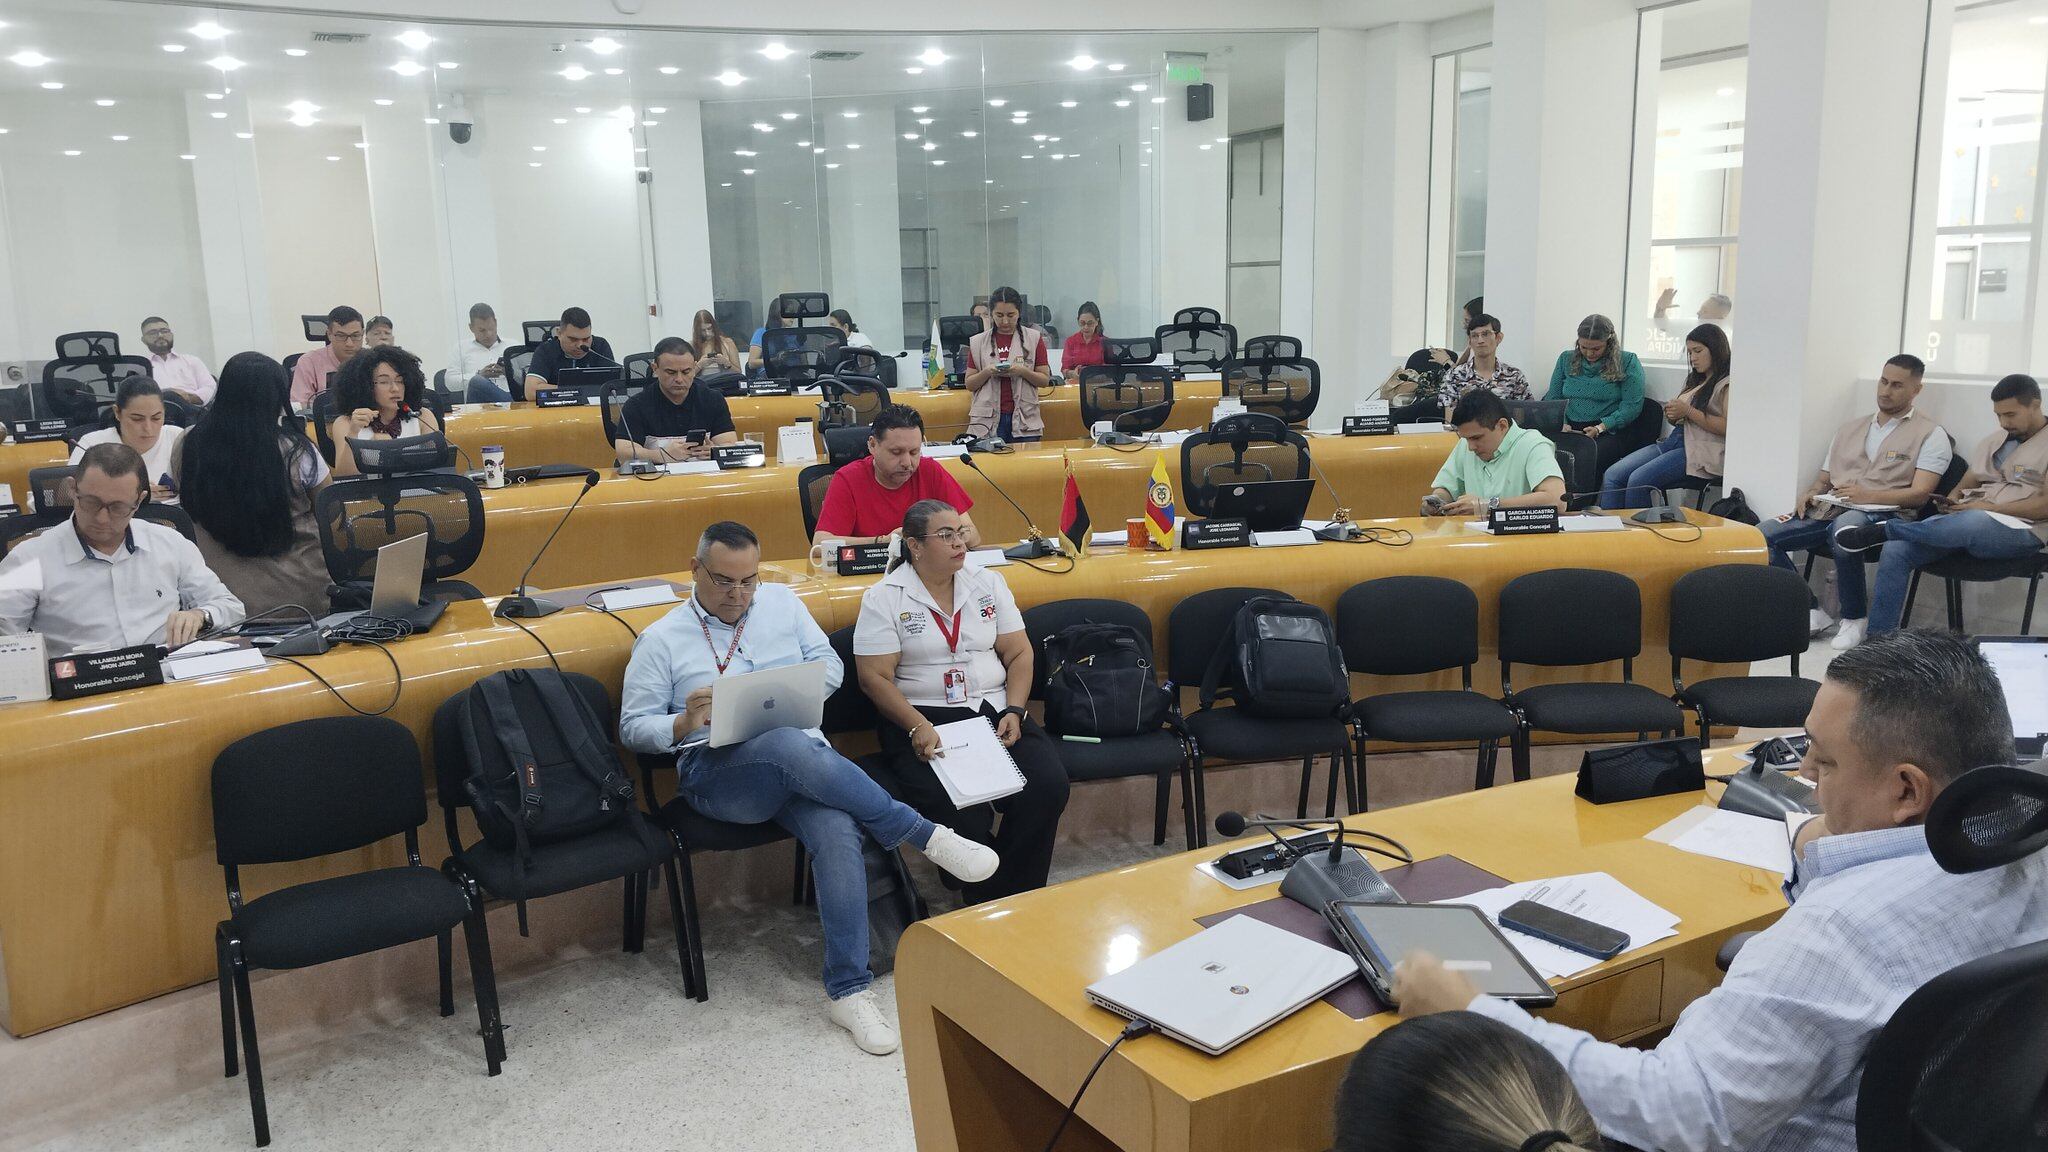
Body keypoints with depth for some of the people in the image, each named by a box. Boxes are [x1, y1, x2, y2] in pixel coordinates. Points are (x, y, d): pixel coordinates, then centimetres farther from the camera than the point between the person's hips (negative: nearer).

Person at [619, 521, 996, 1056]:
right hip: (717, 774, -3)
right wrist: (683, 724, -13)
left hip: (804, 760, 3)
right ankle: (925, 835, -27)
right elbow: (633, 727, 9)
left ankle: (849, 989, -23)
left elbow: (830, 666, 19)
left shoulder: (781, 601, 17)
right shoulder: (660, 641, 9)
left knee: (837, 831, -32)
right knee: (789, 745, -39)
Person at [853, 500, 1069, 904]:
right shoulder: (884, 598, 0)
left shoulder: (989, 583, 13)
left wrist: (1014, 711, -5)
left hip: (995, 710, 4)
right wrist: (918, 727, -19)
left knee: (1048, 784, -24)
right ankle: (988, 902, -7)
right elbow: (875, 677, -5)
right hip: (922, 721, -4)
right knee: (961, 812, -32)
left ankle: (1009, 898, -8)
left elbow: (1019, 653, 12)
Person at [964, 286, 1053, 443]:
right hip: (987, 421, 0)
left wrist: (1022, 371, -13)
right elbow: (969, 384, 8)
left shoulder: (1034, 339, 5)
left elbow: (1045, 380, 4)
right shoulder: (978, 342, 7)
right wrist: (987, 372, -10)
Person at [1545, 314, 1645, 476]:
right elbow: (1552, 398, 15)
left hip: (1609, 432, -3)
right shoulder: (1566, 359, 16)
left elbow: (1632, 406, -4)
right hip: (1570, 430, 3)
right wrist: (1562, 424, -5)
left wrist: (1600, 428, -16)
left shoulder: (1628, 362, 4)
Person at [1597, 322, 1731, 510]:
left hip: (1701, 450, -9)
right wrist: (1672, 415, 6)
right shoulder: (1695, 379, 25)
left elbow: (1728, 427, -15)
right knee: (1612, 475, -12)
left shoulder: (1728, 383, -3)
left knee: (1639, 479, -27)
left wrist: (1688, 412, -13)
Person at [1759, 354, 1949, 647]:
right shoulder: (1852, 428, 25)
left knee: (1845, 526, -42)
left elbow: (1919, 494, -5)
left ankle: (1854, 618, -22)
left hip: (1883, 515, -6)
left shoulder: (1930, 435, 7)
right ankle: (1810, 612, -11)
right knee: (1762, 534, -19)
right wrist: (1811, 493, 1)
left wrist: (1868, 496, -19)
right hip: (1828, 511, 6)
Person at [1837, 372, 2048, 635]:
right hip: (1969, 520, 6)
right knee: (1896, 552, -20)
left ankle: (1882, 530, -24)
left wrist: (1990, 507, -14)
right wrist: (1951, 502, -2)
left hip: (2018, 531, -6)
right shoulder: (1995, 440, 21)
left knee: (1973, 522, -43)